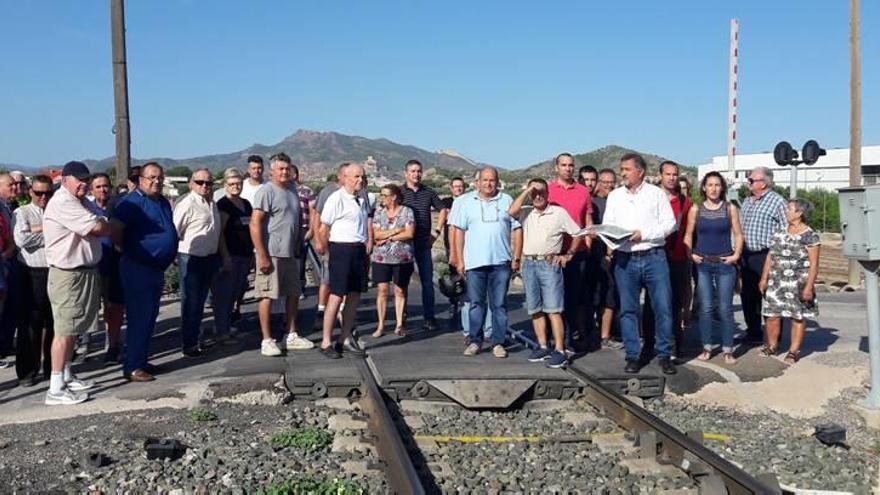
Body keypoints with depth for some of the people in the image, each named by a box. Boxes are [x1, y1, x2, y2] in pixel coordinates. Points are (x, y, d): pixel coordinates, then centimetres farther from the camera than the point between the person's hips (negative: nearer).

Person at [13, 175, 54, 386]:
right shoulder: (22, 212, 3)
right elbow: (21, 239, -14)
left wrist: (41, 229, -9)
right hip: (33, 274, -3)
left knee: (54, 323, 9)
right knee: (31, 323, 1)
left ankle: (51, 367, 21)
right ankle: (27, 371, 9)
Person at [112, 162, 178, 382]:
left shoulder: (163, 202, 14)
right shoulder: (132, 201, -13)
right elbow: (115, 228, -24)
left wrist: (169, 256, 16)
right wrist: (124, 249, -9)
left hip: (157, 270, 9)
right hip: (138, 270, -9)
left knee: (150, 317, 15)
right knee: (139, 318, -6)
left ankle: (142, 361, 25)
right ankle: (132, 367, 1)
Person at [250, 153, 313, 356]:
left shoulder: (292, 190, 13)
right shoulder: (266, 191, -12)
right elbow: (255, 224, -17)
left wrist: (298, 246, 15)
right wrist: (262, 256, -20)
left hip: (290, 253, 8)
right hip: (271, 253, -8)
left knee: (293, 294, 14)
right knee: (267, 296, -2)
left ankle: (291, 336, 24)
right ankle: (267, 340, 5)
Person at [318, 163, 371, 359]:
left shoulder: (362, 200, 12)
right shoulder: (336, 199, -11)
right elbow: (323, 230, -8)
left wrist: (366, 248, 15)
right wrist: (330, 253, -1)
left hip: (360, 250, 8)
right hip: (341, 249, -8)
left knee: (354, 295, 12)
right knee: (336, 296, -5)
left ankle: (345, 338, 24)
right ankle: (326, 342, 5)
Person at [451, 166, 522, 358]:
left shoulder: (507, 201, 7)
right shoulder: (467, 202, 8)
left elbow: (517, 229, 6)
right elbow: (459, 232, 7)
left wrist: (516, 257, 0)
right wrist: (459, 260, 2)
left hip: (501, 262, 0)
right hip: (474, 262, 0)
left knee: (499, 304, 4)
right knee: (476, 304, 5)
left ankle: (498, 343, 10)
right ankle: (475, 341, 14)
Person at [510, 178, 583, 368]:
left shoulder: (559, 212, 4)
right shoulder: (526, 214, 10)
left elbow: (577, 234, 7)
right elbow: (511, 212, -12)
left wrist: (568, 255, 0)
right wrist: (526, 191, -7)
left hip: (549, 264, -4)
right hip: (529, 264, 4)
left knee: (553, 309, -8)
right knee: (535, 309, 8)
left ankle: (559, 351, -8)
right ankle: (543, 347, 17)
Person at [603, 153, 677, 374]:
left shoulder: (656, 193, 5)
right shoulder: (614, 196, 14)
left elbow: (669, 223, -1)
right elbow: (606, 225, 10)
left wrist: (644, 234, -12)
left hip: (653, 257, -2)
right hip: (624, 259, 2)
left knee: (663, 306, -3)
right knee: (628, 309, 4)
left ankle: (665, 355, 8)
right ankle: (632, 356, 13)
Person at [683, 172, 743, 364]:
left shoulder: (730, 208, 5)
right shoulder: (695, 209, 5)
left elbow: (738, 235, 7)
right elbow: (688, 235, 10)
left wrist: (736, 255, -4)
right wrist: (691, 254, -3)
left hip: (725, 264, 0)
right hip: (702, 264, 1)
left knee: (725, 308, -1)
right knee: (705, 308, 2)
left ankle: (727, 350, 6)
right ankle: (707, 348, 11)